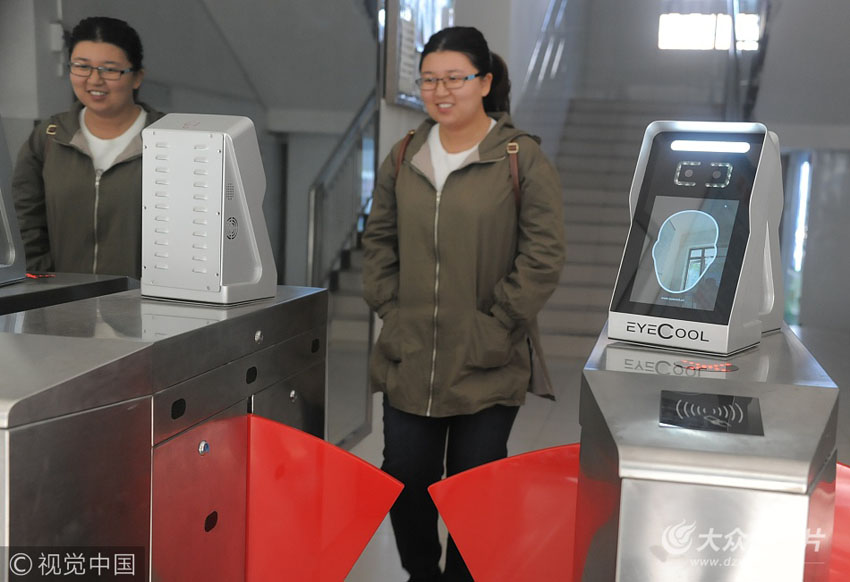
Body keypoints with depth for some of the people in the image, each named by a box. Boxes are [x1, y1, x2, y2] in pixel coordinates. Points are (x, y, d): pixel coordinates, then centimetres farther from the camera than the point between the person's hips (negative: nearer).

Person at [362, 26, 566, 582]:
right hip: (408, 358, 4)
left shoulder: (523, 159, -6)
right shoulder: (404, 158, 8)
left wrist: (498, 323, -9)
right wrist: (390, 306, 6)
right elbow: (378, 240, 16)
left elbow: (544, 255, -7)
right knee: (405, 478, 12)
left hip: (488, 366, -4)